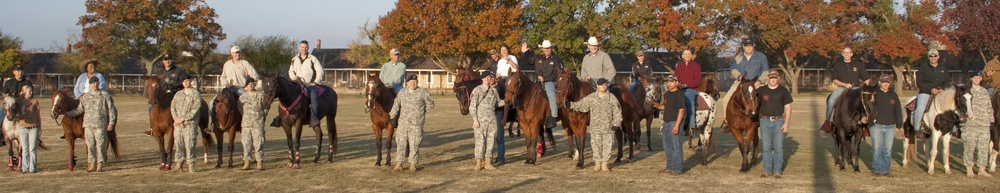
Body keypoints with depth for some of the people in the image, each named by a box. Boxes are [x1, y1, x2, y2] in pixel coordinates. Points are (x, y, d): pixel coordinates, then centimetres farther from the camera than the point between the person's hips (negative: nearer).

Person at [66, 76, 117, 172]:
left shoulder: (105, 95, 1)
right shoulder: (85, 97, 12)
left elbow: (111, 109, 0)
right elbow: (79, 109, 19)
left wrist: (111, 122, -6)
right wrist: (68, 113, 10)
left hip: (100, 125, -4)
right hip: (88, 125, 4)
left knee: (100, 144, -4)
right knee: (90, 145, 6)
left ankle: (100, 164, 2)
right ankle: (92, 164, 13)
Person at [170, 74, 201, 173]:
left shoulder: (196, 94, -1)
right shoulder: (178, 94, 15)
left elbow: (195, 110, -9)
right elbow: (172, 107, 10)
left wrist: (183, 119, -14)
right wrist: (176, 119, -5)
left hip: (190, 123, -5)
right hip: (178, 124, 5)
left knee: (189, 144, -7)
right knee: (178, 144, 6)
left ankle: (191, 164, -2)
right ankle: (179, 163, 13)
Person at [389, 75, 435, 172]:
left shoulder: (422, 92, -3)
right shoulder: (402, 93, 8)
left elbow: (430, 103, 7)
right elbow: (397, 105, 13)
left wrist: (423, 111, 9)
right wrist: (392, 115, 4)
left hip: (416, 123, -3)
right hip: (403, 122, 3)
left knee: (414, 144, 1)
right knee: (400, 142, 3)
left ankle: (413, 164, 11)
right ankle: (399, 164, 9)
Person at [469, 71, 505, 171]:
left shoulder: (494, 90, 9)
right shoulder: (477, 90, -4)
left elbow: (498, 103, 20)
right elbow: (472, 106, -6)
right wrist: (475, 119, -13)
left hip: (492, 119, 5)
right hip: (480, 119, -4)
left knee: (491, 140, 6)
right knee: (480, 140, -5)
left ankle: (487, 162, 14)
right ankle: (478, 163, 3)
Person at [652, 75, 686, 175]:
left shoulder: (679, 94, -13)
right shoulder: (667, 94, 13)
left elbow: (681, 110, -17)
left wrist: (676, 125, -22)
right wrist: (658, 106, 2)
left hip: (674, 123, -9)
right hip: (666, 123, 9)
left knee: (676, 146, -3)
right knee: (667, 147, 15)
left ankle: (678, 168, 4)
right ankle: (670, 167, 26)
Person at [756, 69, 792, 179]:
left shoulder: (783, 91, 2)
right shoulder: (761, 91, 4)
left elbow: (788, 108, 2)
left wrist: (786, 123, -5)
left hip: (779, 121, -1)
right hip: (765, 121, 1)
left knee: (778, 147, 2)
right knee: (766, 147, 4)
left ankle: (777, 171, 9)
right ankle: (767, 170, 12)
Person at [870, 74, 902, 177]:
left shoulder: (893, 95, 11)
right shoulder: (874, 94, 0)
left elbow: (898, 111, 14)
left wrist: (898, 125, 11)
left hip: (890, 127, 3)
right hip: (876, 125, -3)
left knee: (888, 149, 5)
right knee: (877, 149, -1)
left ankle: (886, 169, 11)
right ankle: (876, 169, 5)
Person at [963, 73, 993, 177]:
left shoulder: (984, 91, 15)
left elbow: (989, 107, 20)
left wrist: (991, 120, 16)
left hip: (984, 125, 5)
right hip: (970, 124, -5)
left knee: (984, 147, 6)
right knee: (969, 147, -1)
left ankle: (982, 169, 14)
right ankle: (969, 169, 7)